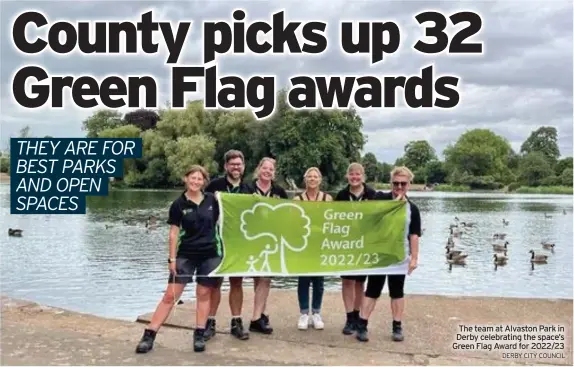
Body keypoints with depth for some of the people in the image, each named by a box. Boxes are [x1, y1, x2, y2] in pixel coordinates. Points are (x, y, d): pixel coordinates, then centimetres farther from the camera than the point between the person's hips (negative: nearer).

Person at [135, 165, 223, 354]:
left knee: (204, 294, 6)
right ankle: (149, 335, 0)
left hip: (210, 254, 2)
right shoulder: (178, 204, -4)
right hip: (186, 255, -2)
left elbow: (219, 223, 12)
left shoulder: (212, 200, 2)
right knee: (170, 295, -3)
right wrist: (172, 258, -5)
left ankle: (199, 335, 15)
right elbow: (174, 233, -2)